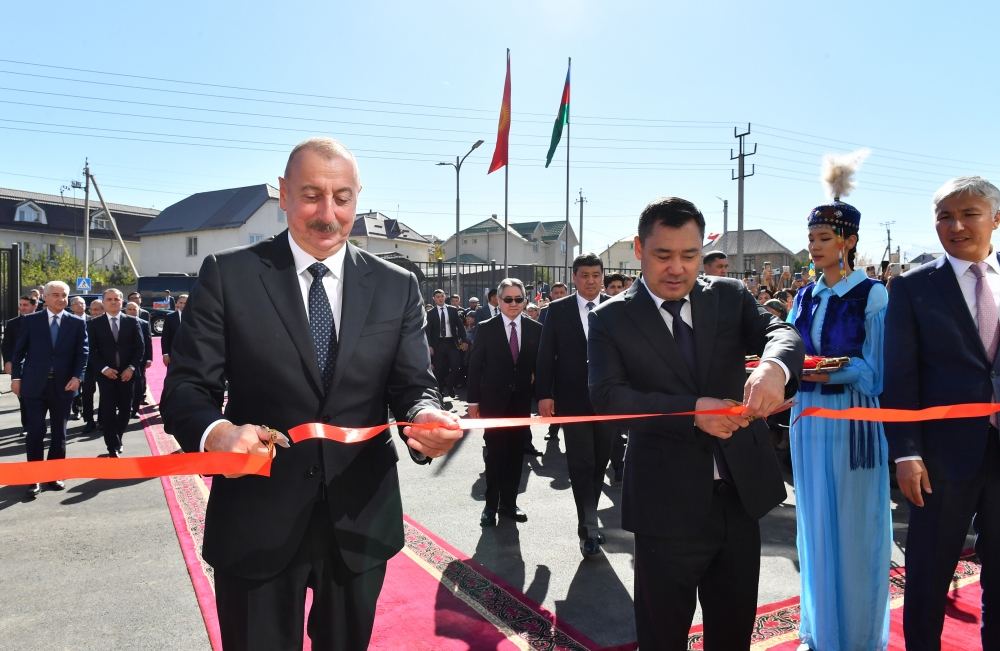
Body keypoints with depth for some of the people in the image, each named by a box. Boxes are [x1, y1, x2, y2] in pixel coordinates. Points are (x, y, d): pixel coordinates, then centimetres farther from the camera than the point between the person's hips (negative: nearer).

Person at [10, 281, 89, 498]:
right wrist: (16, 377, 0)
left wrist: (77, 377, -10)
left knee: (59, 432, 9)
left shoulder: (77, 323, 4)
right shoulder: (31, 320, 3)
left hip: (63, 386, 1)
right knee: (35, 432, -1)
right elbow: (19, 350, 5)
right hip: (34, 384, -1)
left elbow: (82, 352, 1)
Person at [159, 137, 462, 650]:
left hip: (361, 522, 2)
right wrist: (219, 432, -29)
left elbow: (415, 386, -2)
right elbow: (184, 388, -7)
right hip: (256, 522, -2)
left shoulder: (397, 287, 1)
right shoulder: (227, 276, -5)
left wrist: (426, 418, -26)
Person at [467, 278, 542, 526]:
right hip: (494, 401, -2)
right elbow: (475, 366, -3)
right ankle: (491, 505, 16)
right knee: (495, 454, 3)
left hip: (521, 401, 2)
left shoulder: (535, 329, 2)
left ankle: (509, 503, 23)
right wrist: (473, 401, -6)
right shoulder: (486, 329, -3)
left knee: (516, 453, 9)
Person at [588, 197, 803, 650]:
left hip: (740, 493, 3)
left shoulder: (729, 297, 4)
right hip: (667, 503, -3)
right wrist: (692, 410, -28)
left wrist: (774, 365, -36)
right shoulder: (612, 319, -5)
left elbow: (780, 332, -12)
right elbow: (607, 395, -17)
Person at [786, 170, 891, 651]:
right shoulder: (805, 297, 10)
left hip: (852, 419, -5)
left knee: (854, 530, 4)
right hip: (808, 418, 5)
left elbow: (876, 369, -9)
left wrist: (831, 371, -24)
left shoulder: (873, 295, -6)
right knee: (815, 526, 13)